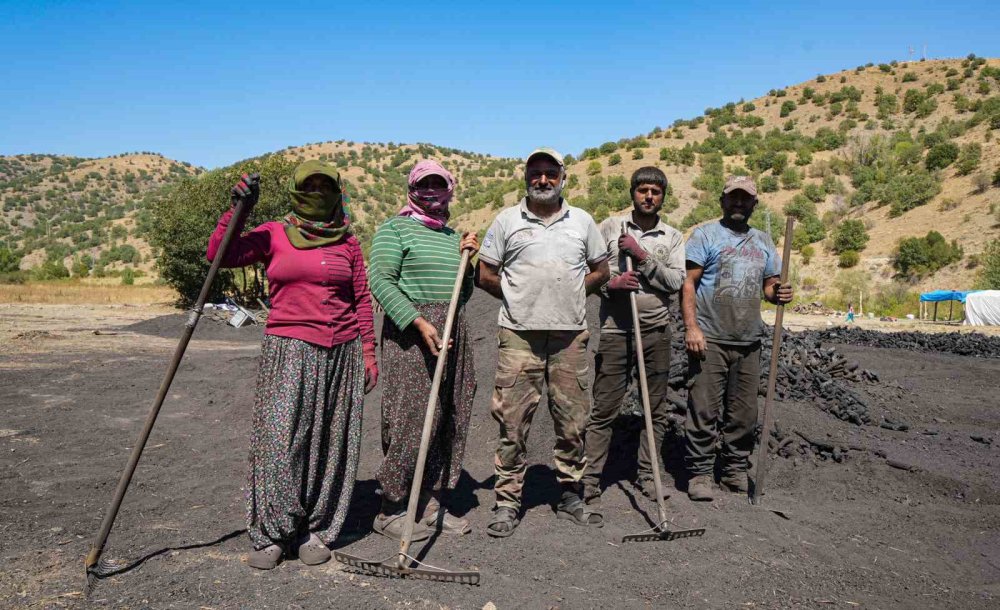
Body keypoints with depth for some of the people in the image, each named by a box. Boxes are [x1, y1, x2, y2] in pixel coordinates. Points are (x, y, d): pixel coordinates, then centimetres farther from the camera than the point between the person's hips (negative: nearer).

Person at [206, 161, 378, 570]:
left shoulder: (348, 242, 11)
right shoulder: (274, 235, 6)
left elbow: (362, 300, 12)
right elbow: (219, 255, -3)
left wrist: (368, 352, 8)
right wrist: (238, 208, -11)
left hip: (341, 353, 3)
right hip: (289, 350, -2)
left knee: (330, 444, 6)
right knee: (279, 438, -9)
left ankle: (316, 530, 18)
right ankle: (271, 534, 5)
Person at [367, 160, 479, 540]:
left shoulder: (453, 236, 21)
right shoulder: (395, 229, 0)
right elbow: (381, 281, -13)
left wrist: (466, 261, 6)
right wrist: (419, 322, -21)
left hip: (452, 335, 7)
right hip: (409, 335, -7)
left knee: (448, 421, 8)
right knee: (409, 419, -6)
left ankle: (431, 504, 19)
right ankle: (391, 510, 7)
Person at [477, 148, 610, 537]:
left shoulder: (582, 221, 12)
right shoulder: (506, 221, 7)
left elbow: (600, 270, 19)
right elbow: (486, 275, 9)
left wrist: (568, 296, 7)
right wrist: (521, 299, 6)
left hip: (571, 334, 2)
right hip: (519, 334, -2)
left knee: (572, 418, 8)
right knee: (512, 420, -1)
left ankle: (570, 495, 23)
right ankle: (507, 501, 10)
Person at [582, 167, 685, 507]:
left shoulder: (673, 237, 9)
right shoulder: (610, 227, 5)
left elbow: (676, 281, -3)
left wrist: (643, 256, -11)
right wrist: (609, 283, -15)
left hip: (657, 331, 3)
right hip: (616, 329, -2)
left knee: (657, 410, 10)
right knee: (604, 409, -1)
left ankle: (646, 475, 24)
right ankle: (590, 479, 6)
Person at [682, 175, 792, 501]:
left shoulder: (763, 241, 18)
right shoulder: (705, 235, 1)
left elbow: (769, 283, 22)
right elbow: (688, 282, -6)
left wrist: (778, 293, -3)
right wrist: (691, 326, -16)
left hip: (749, 342, 5)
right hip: (710, 339, -5)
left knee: (744, 413, 10)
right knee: (704, 410, -5)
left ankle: (735, 470, 23)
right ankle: (700, 472, 5)